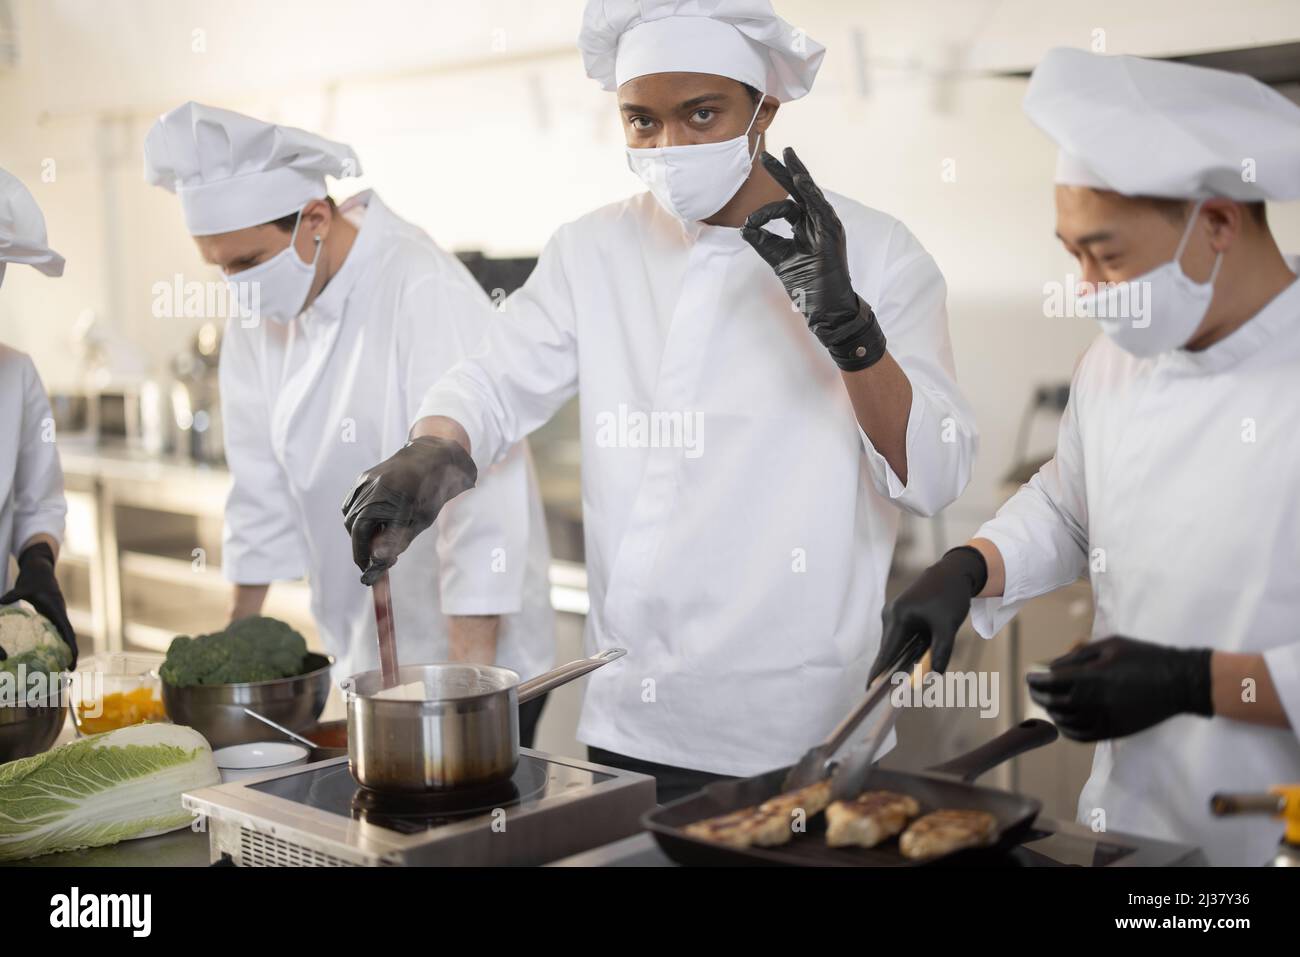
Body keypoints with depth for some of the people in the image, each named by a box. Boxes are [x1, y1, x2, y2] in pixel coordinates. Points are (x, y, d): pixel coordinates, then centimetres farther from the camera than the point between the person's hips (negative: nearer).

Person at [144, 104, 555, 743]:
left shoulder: (426, 293, -22)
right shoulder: (258, 307, 3)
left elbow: (479, 496, -25)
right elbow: (263, 481, 12)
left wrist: (469, 678, -25)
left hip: (472, 651, -7)